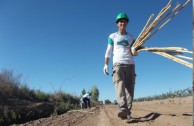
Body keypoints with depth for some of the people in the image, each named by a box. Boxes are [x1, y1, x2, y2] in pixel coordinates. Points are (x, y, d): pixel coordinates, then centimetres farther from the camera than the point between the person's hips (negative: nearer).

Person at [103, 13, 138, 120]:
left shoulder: (131, 37, 20)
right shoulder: (112, 36, 15)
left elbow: (135, 52, 18)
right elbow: (108, 51, 8)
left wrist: (134, 52, -8)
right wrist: (106, 64, -6)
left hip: (130, 65, 3)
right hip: (118, 64, -2)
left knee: (129, 89, -5)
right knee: (119, 86, -23)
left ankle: (127, 112, -2)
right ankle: (122, 109, -37)